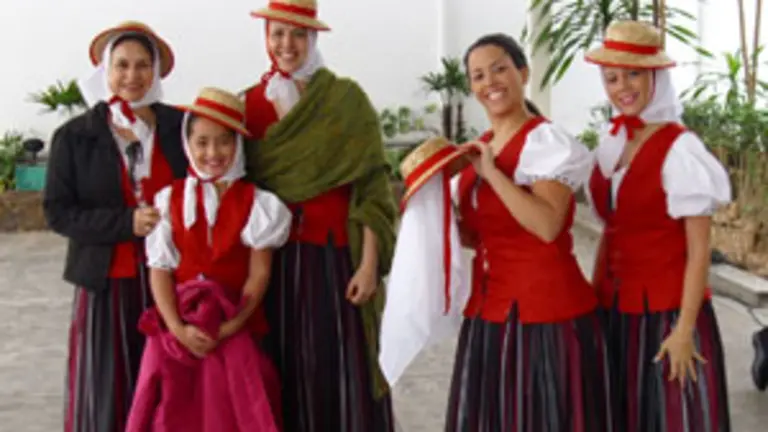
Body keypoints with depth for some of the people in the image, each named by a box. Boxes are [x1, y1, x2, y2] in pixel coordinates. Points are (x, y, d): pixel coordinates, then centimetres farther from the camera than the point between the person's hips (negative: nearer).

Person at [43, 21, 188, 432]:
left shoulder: (180, 127, 4)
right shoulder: (74, 136, 1)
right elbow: (57, 211, -3)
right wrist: (126, 223, -14)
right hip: (108, 282, -1)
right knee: (108, 390, 1)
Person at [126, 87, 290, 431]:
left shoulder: (255, 202, 1)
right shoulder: (169, 199, 3)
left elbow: (259, 273, -3)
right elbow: (160, 269, 0)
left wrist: (233, 325, -15)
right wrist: (177, 328, -14)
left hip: (234, 330, -1)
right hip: (178, 329, 1)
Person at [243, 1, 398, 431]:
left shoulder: (347, 98, -1)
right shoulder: (250, 103, 8)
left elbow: (371, 187, -5)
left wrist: (369, 264, -11)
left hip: (334, 256, -3)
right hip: (272, 260, 3)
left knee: (340, 374, -3)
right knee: (284, 373, 6)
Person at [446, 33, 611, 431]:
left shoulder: (547, 141, -11)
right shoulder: (477, 149, 12)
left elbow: (548, 226, -24)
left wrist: (492, 172, -19)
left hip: (544, 312, -7)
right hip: (489, 312, 7)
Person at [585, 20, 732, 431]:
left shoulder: (679, 147, -14)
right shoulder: (611, 141, 6)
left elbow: (698, 250, -14)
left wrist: (685, 329, -17)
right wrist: (593, 299, 12)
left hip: (666, 311, -6)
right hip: (616, 311, 6)